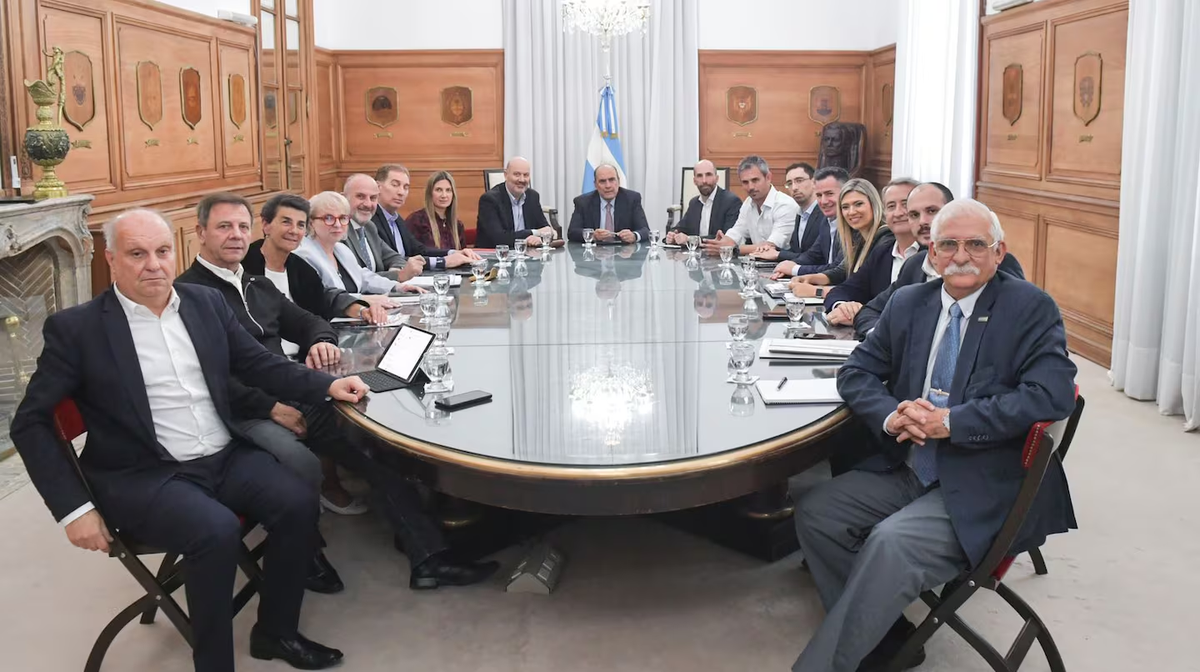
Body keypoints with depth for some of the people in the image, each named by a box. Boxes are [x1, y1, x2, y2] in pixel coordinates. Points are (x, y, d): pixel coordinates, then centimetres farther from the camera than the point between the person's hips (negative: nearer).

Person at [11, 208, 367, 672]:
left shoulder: (206, 303, 7)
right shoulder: (76, 328, -6)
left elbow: (260, 364, 12)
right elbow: (30, 424, -4)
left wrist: (327, 385, -5)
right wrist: (74, 509, -11)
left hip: (225, 457, 5)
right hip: (142, 477, -5)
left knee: (299, 502, -17)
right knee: (217, 530, -30)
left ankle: (276, 630, 5)